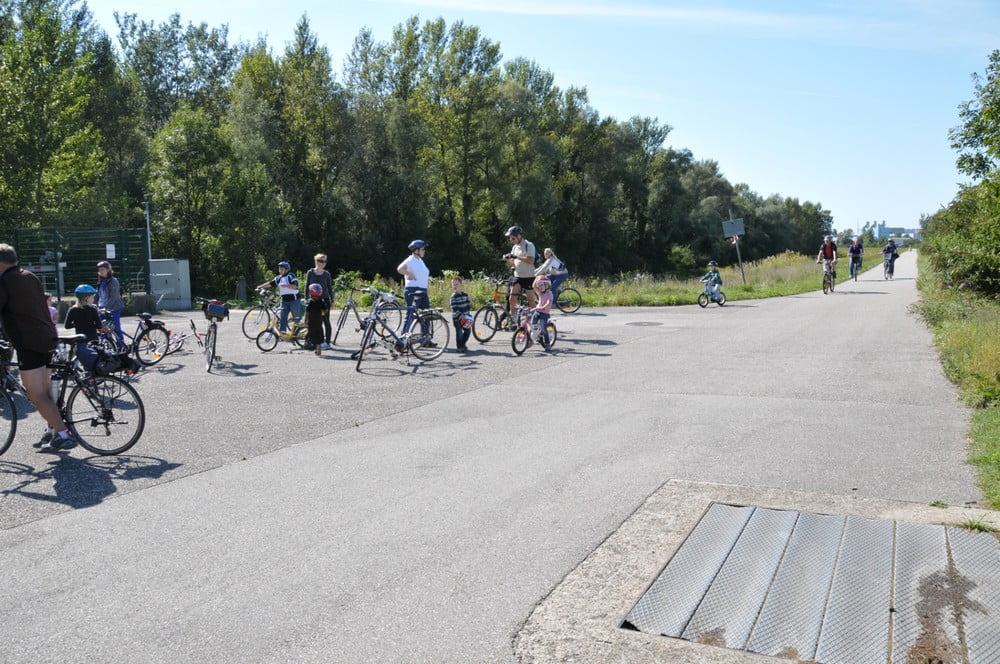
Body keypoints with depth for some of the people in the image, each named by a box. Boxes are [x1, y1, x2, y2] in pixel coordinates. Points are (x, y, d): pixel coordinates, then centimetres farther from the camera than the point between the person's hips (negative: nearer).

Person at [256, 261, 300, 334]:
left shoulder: (291, 276, -10)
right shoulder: (278, 278, 10)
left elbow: (295, 286, -22)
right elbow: (270, 283, 8)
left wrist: (285, 285, -29)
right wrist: (260, 286, -2)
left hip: (293, 300, -6)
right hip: (284, 300, 6)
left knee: (296, 317, 0)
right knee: (282, 317, 2)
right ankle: (282, 332, 5)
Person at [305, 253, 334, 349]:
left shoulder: (326, 274, 1)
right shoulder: (310, 273, 1)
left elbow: (330, 288, 7)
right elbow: (307, 286, 6)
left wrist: (332, 300, 3)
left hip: (325, 300, -1)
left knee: (326, 321, -1)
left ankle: (327, 342, 3)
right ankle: (322, 341, 13)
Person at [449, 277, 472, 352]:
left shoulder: (465, 294, 7)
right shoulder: (453, 296, -10)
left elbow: (469, 305, 11)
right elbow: (454, 309, -16)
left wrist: (468, 314, 1)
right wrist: (461, 316, -23)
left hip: (465, 318, 6)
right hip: (457, 318, -6)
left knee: (468, 330, 8)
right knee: (459, 332, -7)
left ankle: (463, 344, 28)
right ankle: (459, 347, 8)